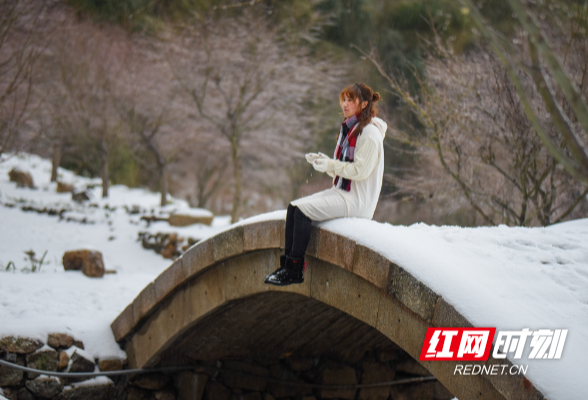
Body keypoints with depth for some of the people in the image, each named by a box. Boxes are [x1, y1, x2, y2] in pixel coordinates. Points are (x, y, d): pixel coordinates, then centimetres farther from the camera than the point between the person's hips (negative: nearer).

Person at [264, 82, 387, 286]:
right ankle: (287, 265, -8)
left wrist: (329, 165, -15)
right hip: (342, 191, 9)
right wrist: (324, 161, 1)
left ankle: (295, 271, -16)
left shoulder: (370, 133, -13)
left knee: (303, 210, -22)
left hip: (357, 200, -9)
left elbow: (359, 170, -19)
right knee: (293, 207, -6)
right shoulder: (350, 129, 16)